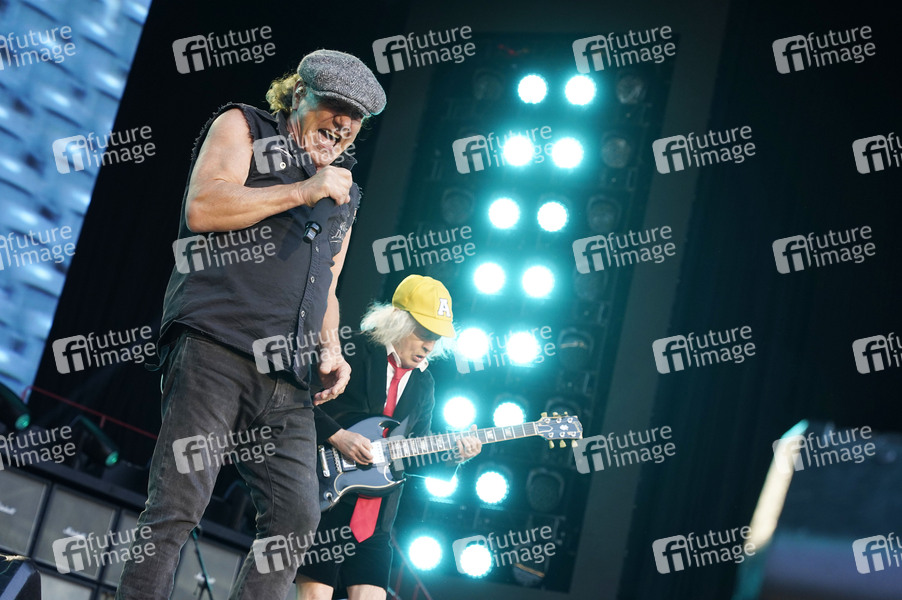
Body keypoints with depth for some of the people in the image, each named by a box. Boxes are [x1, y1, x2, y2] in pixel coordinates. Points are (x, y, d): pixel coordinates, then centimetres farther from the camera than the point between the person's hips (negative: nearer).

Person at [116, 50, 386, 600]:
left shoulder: (343, 196, 27)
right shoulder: (243, 127, 11)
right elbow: (202, 208, -7)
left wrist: (330, 348, 11)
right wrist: (303, 191, -4)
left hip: (286, 379, 6)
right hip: (213, 350, -6)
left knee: (298, 514, -3)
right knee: (179, 506, -13)